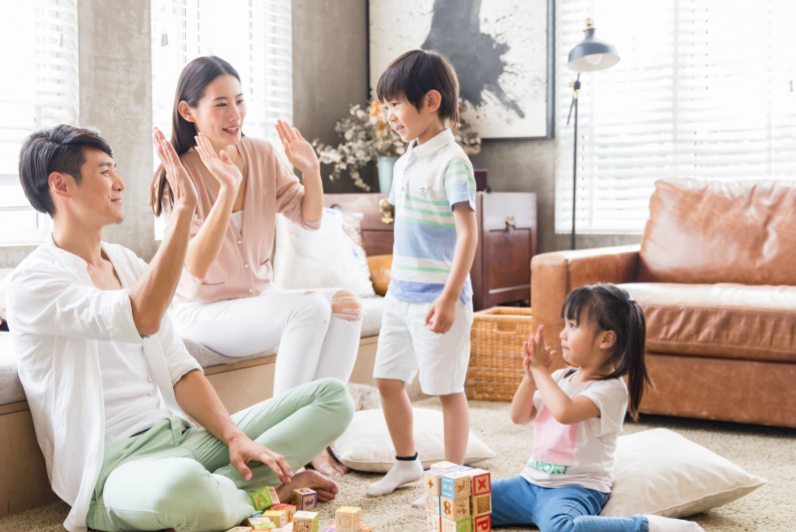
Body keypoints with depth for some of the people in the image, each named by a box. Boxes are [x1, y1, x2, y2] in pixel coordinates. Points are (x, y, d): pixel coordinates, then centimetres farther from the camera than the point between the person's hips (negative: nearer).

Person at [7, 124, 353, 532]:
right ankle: (257, 492, -10)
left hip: (179, 435, 7)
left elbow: (178, 369, 12)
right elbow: (141, 320, -27)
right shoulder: (32, 283, -9)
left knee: (334, 397, -2)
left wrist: (235, 436, -3)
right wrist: (184, 208, -24)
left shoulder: (128, 263, 16)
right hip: (114, 464, -7)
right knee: (181, 486, -43)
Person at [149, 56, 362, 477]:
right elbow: (197, 267, -26)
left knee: (346, 304, -19)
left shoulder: (261, 154, 0)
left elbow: (310, 219, 5)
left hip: (259, 297, 6)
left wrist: (311, 169, -14)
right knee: (309, 309, -29)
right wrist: (228, 188, -35)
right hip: (203, 311, -6)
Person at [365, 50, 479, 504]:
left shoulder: (452, 162, -14)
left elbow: (467, 234, -19)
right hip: (401, 293, 8)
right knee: (388, 379, 13)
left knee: (447, 388, 2)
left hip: (437, 296, -8)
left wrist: (449, 298, -23)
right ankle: (407, 463, 31)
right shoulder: (405, 163, 11)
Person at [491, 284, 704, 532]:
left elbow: (564, 411, -31)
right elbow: (519, 417, 12)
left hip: (575, 488, -7)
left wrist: (540, 369, -17)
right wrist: (531, 375, -4)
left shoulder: (610, 389, -14)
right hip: (533, 481, 7)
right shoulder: (560, 378, 10)